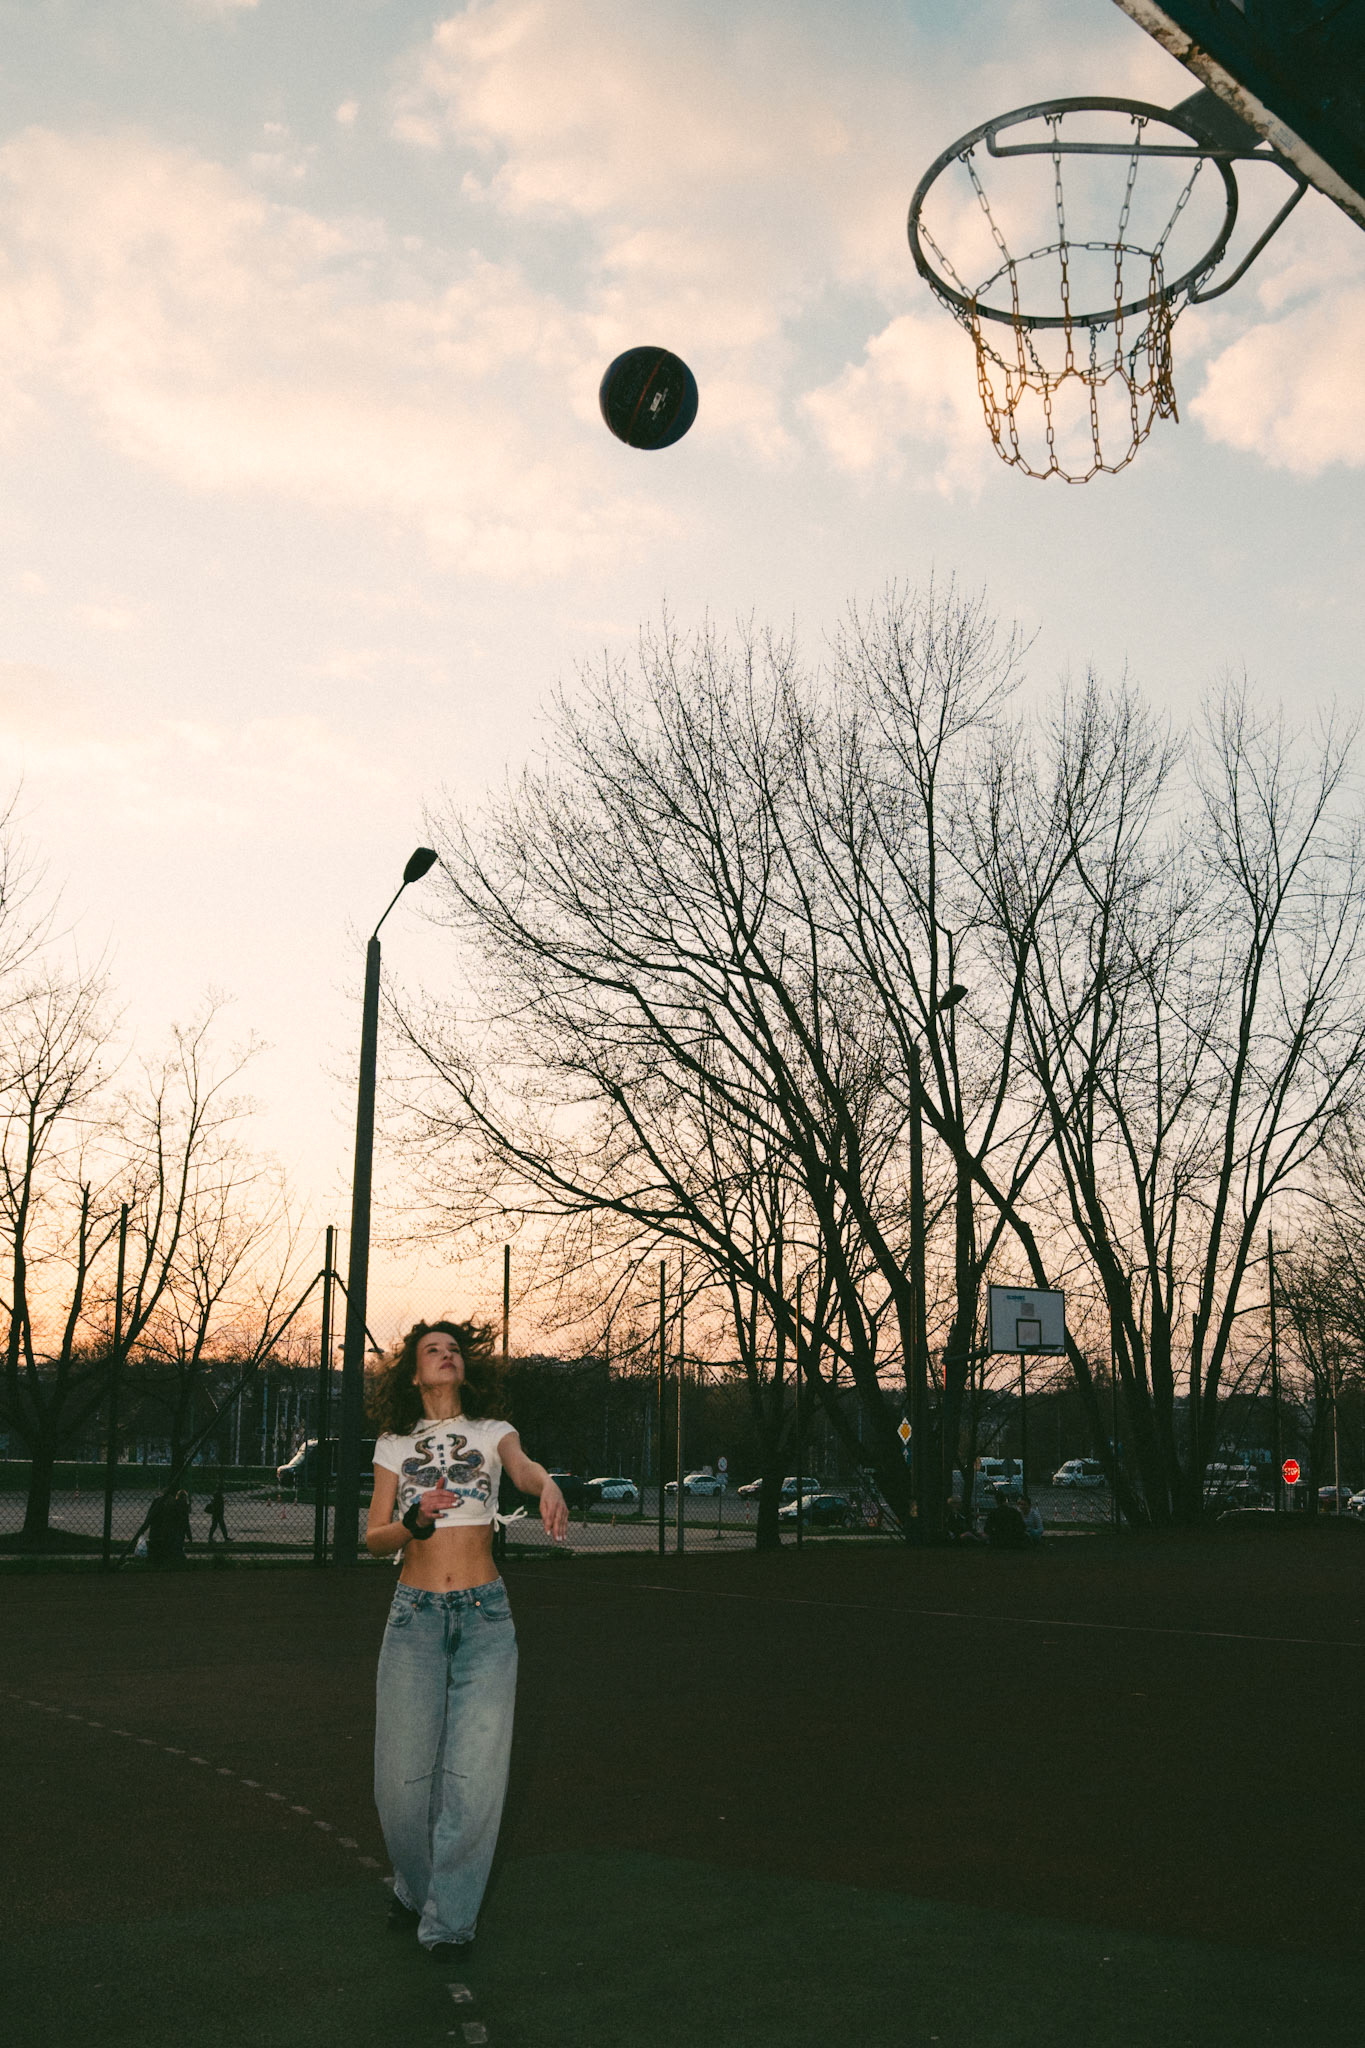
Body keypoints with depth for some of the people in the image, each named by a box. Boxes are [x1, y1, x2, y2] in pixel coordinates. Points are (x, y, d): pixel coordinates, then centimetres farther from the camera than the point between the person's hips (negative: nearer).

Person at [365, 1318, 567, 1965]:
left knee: (474, 1772, -6)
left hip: (485, 1618, 0)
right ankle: (415, 1887, 27)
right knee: (403, 1774, -1)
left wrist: (547, 1486, -39)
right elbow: (373, 1538, 6)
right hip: (415, 1616, 1)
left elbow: (523, 1466, -15)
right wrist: (414, 1522, -16)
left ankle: (449, 1917, 11)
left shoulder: (491, 1432, 8)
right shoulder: (395, 1444, 9)